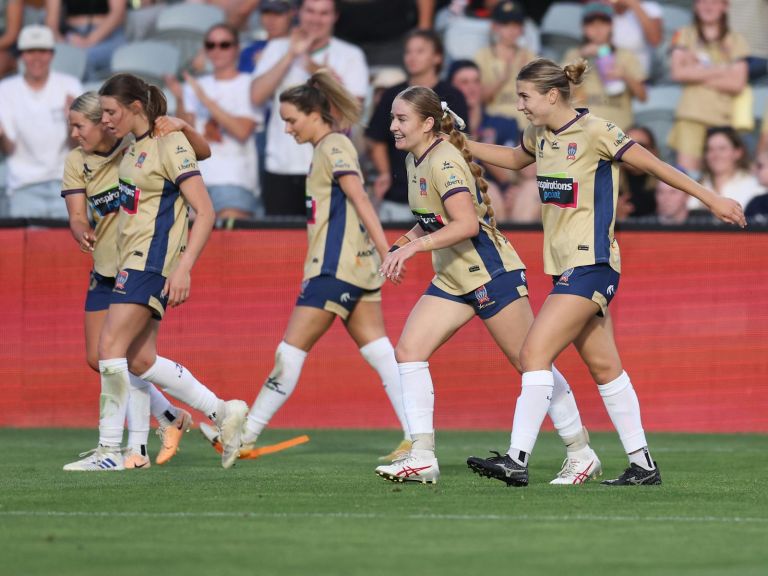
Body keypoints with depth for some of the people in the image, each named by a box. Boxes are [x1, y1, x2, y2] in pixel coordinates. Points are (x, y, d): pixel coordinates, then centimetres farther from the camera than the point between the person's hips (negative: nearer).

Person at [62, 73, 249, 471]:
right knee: (139, 360, 7)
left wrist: (183, 268, -24)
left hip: (152, 261, -10)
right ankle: (222, 412, 15)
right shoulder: (135, 148, 13)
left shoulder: (169, 145, -13)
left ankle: (109, 449, -11)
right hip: (131, 260, 10)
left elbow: (205, 212, -16)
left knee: (110, 346, -14)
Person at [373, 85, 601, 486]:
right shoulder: (414, 160, 9)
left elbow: (467, 224, -30)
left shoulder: (444, 161, -19)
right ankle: (422, 458, -8)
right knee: (408, 350, -6)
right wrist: (400, 245, 8)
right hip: (452, 279, 9)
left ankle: (581, 454, 12)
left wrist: (413, 247, -33)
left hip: (491, 273, -9)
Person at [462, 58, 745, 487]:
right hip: (566, 267, 8)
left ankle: (518, 460, -19)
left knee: (535, 353, -16)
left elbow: (655, 166, -8)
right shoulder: (540, 135, 9)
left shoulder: (595, 132, -13)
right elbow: (514, 159, 32)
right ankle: (643, 465, 16)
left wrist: (712, 199, -5)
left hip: (591, 265, -8)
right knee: (604, 367, 10)